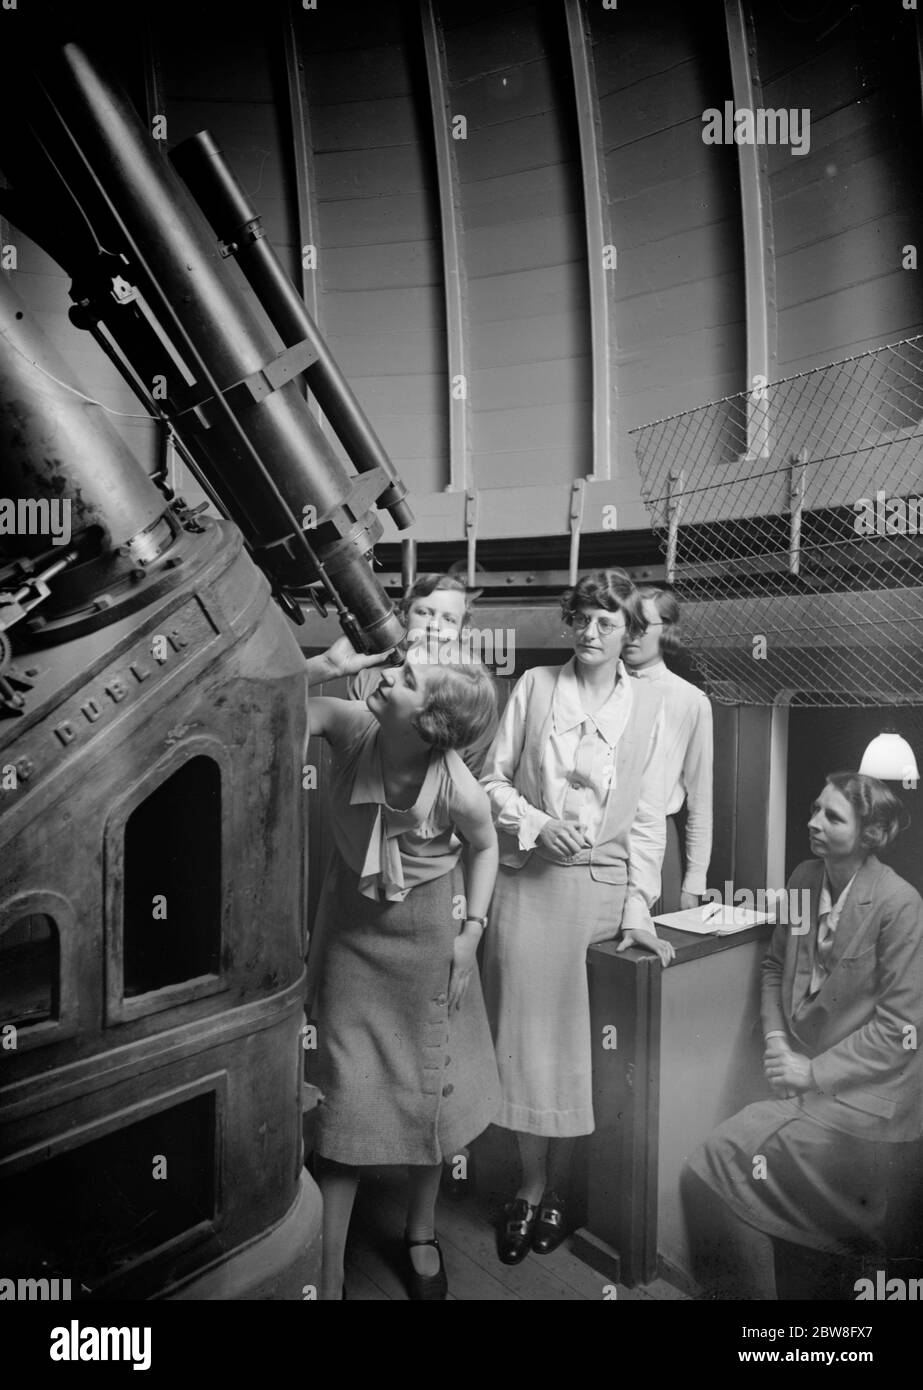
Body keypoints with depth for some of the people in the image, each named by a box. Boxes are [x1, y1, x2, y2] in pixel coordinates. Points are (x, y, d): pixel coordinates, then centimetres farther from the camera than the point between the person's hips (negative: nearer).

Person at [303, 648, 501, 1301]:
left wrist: (472, 931, -7)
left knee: (427, 1083, 15)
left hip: (426, 934, -1)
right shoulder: (350, 726, -24)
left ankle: (421, 1233, 44)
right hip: (352, 927, 1)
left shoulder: (461, 792, -27)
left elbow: (486, 848, -6)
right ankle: (328, 1274, 25)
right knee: (345, 1093, 6)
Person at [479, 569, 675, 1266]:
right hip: (528, 882, 0)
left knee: (579, 1038, 5)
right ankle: (532, 1182, 24)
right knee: (526, 1032, 5)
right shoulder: (535, 686, 4)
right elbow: (492, 779, 6)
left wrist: (639, 906, -4)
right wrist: (535, 823, -11)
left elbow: (648, 815, 3)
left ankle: (557, 1187, 25)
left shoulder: (648, 704, 4)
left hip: (603, 885, 0)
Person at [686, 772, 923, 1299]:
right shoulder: (805, 878, 1)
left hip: (864, 1093, -5)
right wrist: (775, 1036, -1)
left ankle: (743, 1285, 10)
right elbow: (776, 965, 13)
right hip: (809, 1079, 5)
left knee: (723, 1157, -13)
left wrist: (815, 1072, -15)